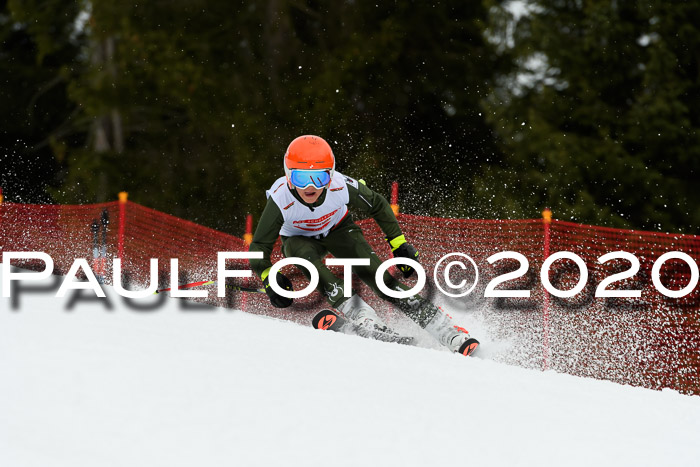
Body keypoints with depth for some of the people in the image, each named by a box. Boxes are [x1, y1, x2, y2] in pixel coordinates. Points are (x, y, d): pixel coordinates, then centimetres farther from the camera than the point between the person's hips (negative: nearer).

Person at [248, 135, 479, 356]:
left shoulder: (341, 186, -33)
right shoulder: (280, 201, -36)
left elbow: (377, 206, -12)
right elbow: (259, 247, -26)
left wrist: (399, 244, -11)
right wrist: (268, 278, -43)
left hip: (337, 229, 0)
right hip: (300, 239, 0)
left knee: (374, 273, -20)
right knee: (307, 258, -35)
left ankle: (451, 334, -24)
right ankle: (368, 322, -38)